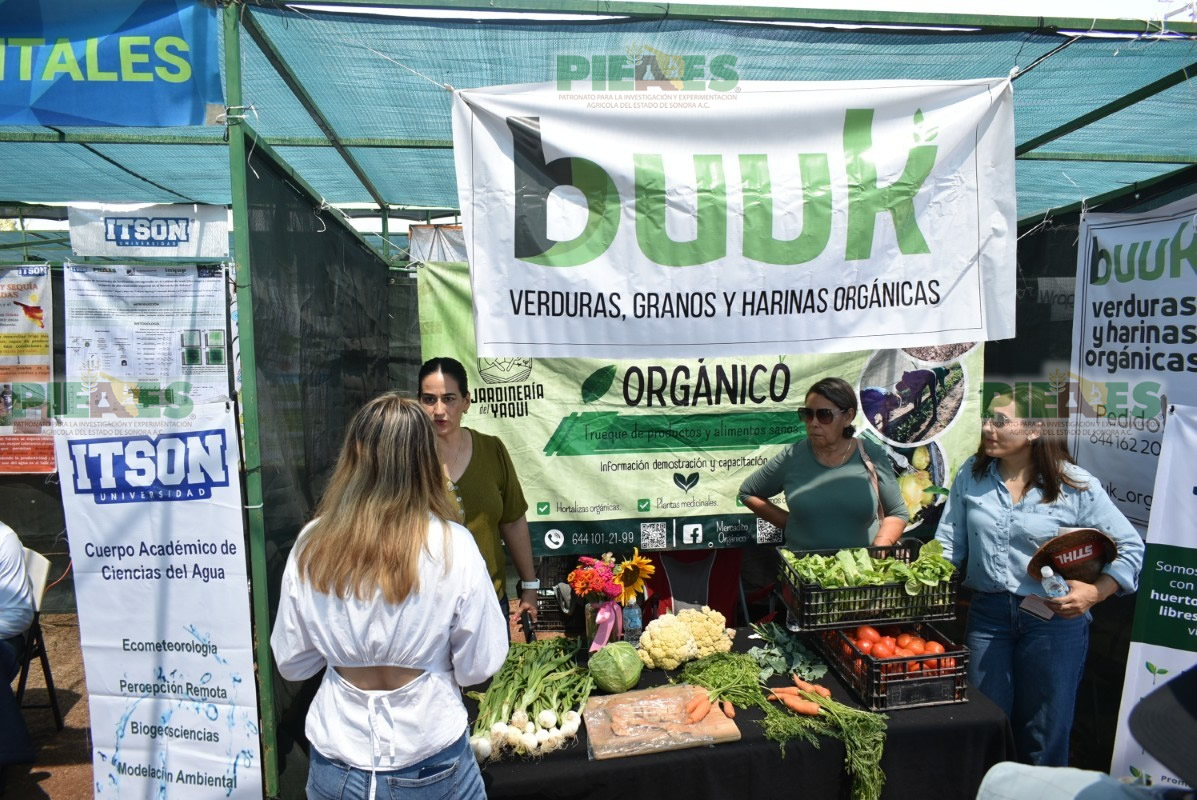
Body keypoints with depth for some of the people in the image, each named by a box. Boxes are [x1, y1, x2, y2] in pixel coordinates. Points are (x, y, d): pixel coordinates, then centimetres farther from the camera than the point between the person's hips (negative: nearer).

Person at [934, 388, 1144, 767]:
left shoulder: (1076, 485, -9)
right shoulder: (971, 474, -1)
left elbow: (1130, 546, -4)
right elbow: (949, 542, 2)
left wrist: (1095, 593, -17)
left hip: (1054, 618, -2)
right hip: (987, 612, 3)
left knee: (1044, 733, 14)